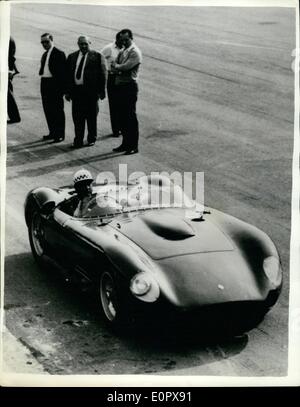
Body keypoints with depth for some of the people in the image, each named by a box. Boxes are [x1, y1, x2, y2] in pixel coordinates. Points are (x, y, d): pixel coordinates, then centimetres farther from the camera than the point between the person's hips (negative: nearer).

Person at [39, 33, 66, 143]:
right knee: (48, 110, 11)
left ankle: (60, 134, 3)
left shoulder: (59, 54, -9)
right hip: (45, 84, 8)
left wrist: (61, 87, -18)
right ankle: (52, 132, 20)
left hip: (55, 85, -8)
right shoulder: (44, 55, 17)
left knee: (58, 111, -2)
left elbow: (62, 72, -14)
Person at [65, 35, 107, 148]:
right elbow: (68, 75, 12)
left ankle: (92, 139, 21)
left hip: (91, 91, -3)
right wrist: (67, 91, 6)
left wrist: (101, 91, -8)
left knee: (91, 116, 7)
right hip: (76, 91, 3)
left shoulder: (97, 56, 0)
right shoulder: (71, 57, 12)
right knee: (77, 117, 4)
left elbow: (103, 74, -3)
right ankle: (78, 140, 12)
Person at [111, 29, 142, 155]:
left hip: (130, 86, -8)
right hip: (120, 86, 8)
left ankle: (133, 146, -1)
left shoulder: (135, 52, -8)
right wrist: (120, 69, -11)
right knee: (122, 116, 11)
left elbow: (125, 67, -20)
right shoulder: (122, 52, 18)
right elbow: (114, 67, 10)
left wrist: (116, 66, -1)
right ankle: (126, 143, 20)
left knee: (131, 117, -5)